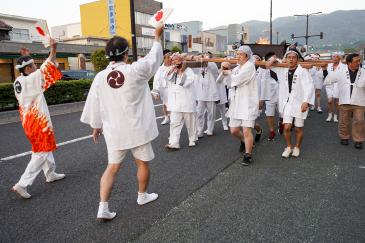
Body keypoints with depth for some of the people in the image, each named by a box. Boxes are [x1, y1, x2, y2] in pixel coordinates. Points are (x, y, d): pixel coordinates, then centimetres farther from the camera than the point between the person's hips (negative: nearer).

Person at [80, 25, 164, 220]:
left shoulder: (100, 77, -4)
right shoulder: (136, 70, -13)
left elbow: (94, 104, 3)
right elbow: (154, 57, 4)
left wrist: (96, 126, 17)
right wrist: (157, 37, 19)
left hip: (114, 130, 3)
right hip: (138, 128, -2)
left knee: (112, 167, 11)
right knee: (142, 163, 18)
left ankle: (103, 207, 7)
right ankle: (142, 196, 36)